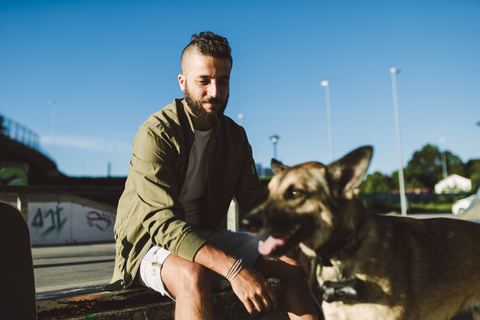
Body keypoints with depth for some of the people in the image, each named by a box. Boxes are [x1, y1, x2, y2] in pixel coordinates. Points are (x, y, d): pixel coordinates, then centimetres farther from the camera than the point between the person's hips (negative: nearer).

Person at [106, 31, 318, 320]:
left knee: (293, 263, -11)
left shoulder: (235, 136, 2)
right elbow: (162, 221, -28)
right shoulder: (155, 134, -19)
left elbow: (256, 201, 2)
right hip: (151, 242, -5)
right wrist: (233, 268, -40)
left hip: (208, 237, 6)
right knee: (194, 276, -39)